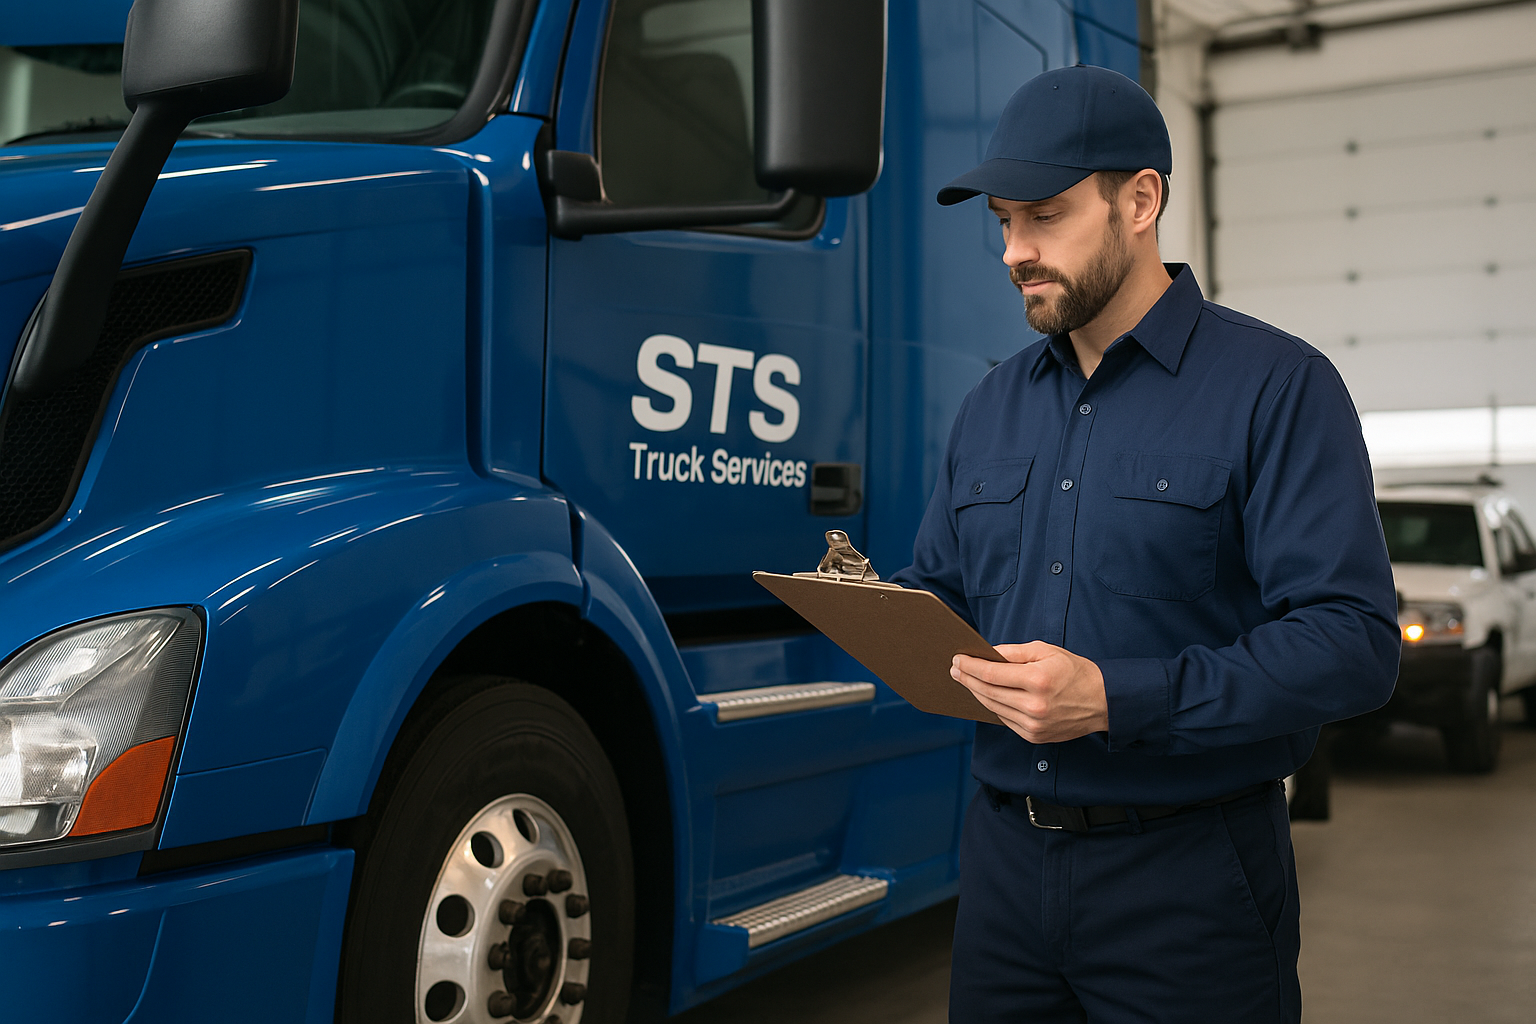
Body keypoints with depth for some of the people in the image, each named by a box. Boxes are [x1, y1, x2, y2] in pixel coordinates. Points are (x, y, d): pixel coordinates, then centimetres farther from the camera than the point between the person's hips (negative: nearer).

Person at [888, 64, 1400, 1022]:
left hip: (1188, 872, -5)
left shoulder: (1277, 386, -8)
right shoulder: (994, 404, 12)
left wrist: (1118, 700, -24)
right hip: (1004, 858, 6)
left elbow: (1354, 639, -17)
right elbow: (940, 585, 20)